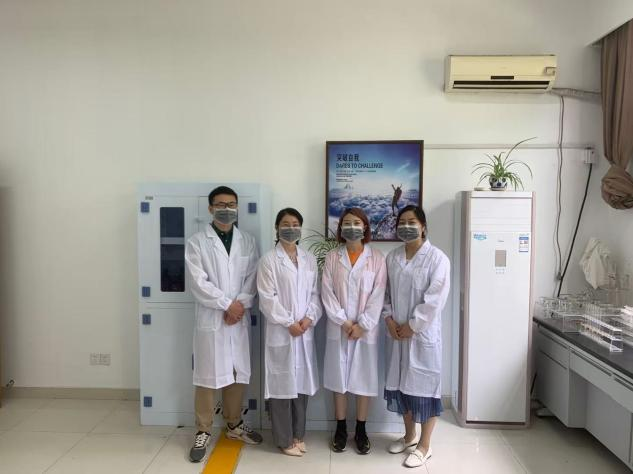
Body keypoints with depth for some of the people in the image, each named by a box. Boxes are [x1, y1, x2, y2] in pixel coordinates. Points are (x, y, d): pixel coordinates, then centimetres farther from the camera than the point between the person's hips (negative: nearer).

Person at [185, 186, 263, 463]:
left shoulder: (248, 242, 8)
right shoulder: (196, 243, -2)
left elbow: (252, 279, 3)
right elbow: (198, 283, -10)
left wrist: (240, 306, -11)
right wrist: (228, 304, -14)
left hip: (239, 319, 4)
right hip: (210, 320, -3)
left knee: (238, 374, 13)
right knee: (207, 376, 5)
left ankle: (234, 425, 31)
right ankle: (203, 432, 21)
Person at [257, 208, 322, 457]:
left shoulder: (309, 259, 10)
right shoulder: (269, 260, -5)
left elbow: (314, 293, 8)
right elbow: (267, 298, -11)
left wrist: (309, 318, -8)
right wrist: (289, 323, -13)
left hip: (305, 331, 5)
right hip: (281, 331, -5)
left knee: (302, 382, 12)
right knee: (282, 383, 3)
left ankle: (298, 434, 28)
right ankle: (284, 439, 18)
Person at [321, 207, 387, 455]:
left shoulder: (376, 258, -1)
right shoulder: (332, 257, 2)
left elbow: (378, 295, -5)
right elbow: (327, 293, -3)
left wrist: (362, 325, -12)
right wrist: (343, 322, -12)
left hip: (366, 329, -1)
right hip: (338, 329, 1)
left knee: (364, 379, 8)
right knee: (339, 379, 9)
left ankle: (361, 431, 25)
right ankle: (341, 429, 26)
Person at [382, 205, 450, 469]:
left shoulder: (437, 258, -10)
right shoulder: (392, 257, 6)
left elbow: (435, 300, -15)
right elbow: (385, 292, 9)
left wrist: (411, 326, -15)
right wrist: (389, 319, -5)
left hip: (423, 333, -5)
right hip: (396, 332, 5)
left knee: (424, 385, 3)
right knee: (401, 383, 15)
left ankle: (425, 446, 20)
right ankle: (409, 435, 35)